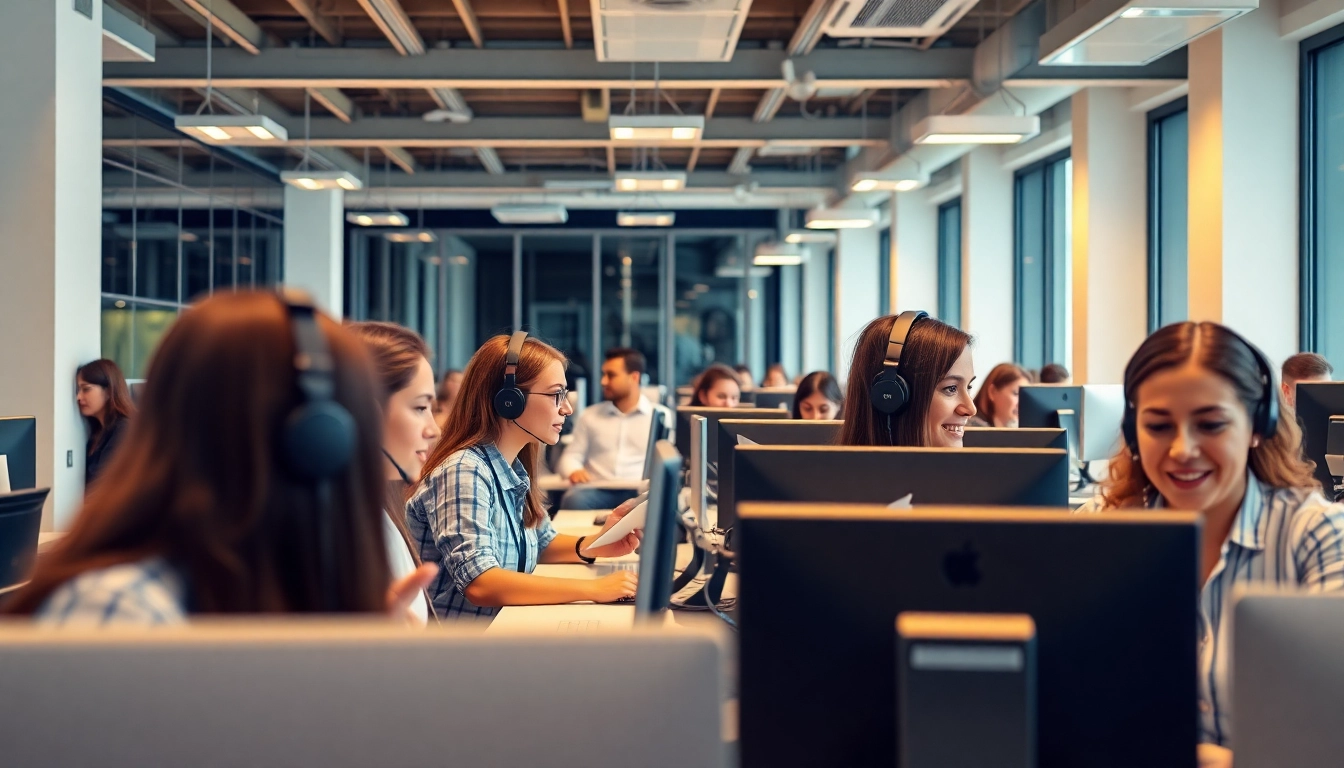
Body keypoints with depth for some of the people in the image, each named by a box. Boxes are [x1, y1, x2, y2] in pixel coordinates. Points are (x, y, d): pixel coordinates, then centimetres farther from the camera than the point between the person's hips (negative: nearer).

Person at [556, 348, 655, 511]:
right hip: (597, 490, 2)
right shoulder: (590, 415, 20)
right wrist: (573, 471, -8)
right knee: (573, 500, -34)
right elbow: (572, 455, 17)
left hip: (638, 491, -1)